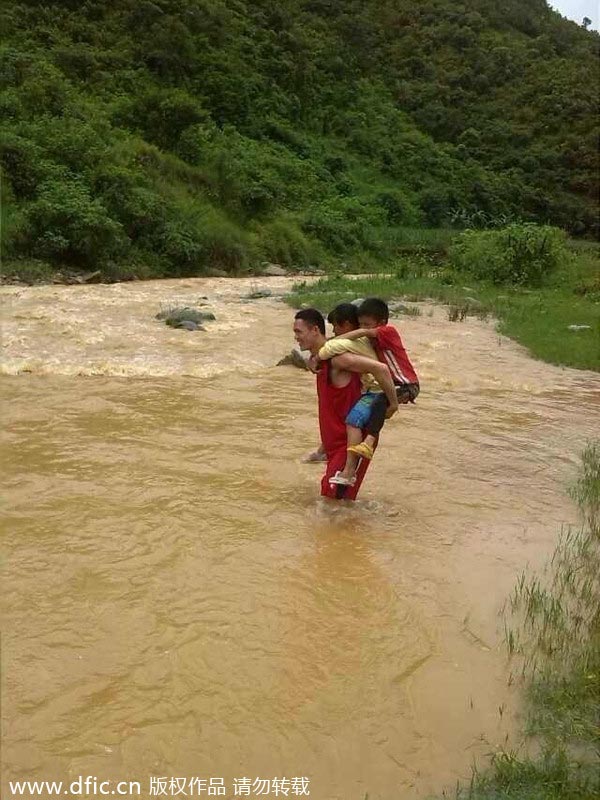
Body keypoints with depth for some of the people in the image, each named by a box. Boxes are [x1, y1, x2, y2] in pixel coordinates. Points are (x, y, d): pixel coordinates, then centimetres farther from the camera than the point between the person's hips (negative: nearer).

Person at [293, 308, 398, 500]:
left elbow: (380, 368, -28)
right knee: (329, 496, 15)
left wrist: (393, 403, -21)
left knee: (333, 497, -10)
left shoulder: (336, 357, -21)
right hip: (337, 441, 10)